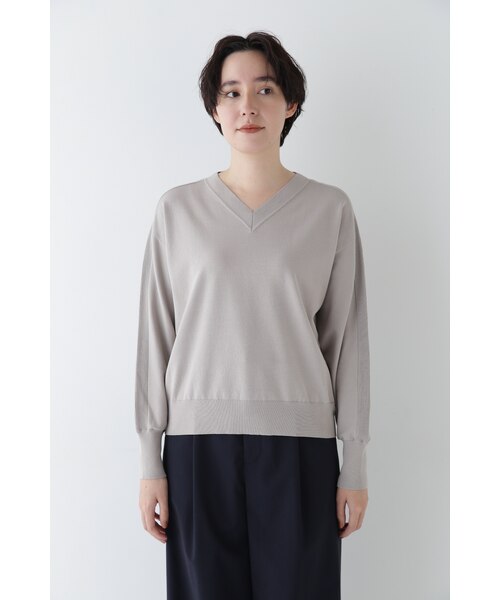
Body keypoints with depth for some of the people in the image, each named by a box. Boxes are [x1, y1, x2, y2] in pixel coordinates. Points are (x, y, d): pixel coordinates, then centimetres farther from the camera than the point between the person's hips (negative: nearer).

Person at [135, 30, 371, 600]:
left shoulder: (330, 209, 3)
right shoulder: (178, 209, 5)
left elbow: (347, 338, 4)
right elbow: (155, 336, 5)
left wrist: (356, 465, 3)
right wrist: (150, 464, 3)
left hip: (299, 444, 0)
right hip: (198, 443, 1)